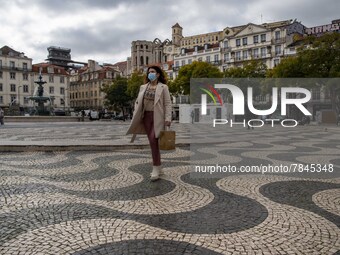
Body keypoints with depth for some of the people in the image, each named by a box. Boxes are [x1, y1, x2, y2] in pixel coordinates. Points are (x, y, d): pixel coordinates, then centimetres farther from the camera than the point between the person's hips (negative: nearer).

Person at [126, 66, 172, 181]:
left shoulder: (163, 87, 1)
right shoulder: (143, 87, 14)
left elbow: (168, 104, -4)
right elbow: (137, 102, 14)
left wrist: (168, 118, -14)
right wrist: (136, 116, 5)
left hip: (157, 117, -5)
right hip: (146, 116, 5)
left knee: (153, 140, -15)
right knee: (152, 142, 7)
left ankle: (156, 168, -5)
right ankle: (159, 168, 18)